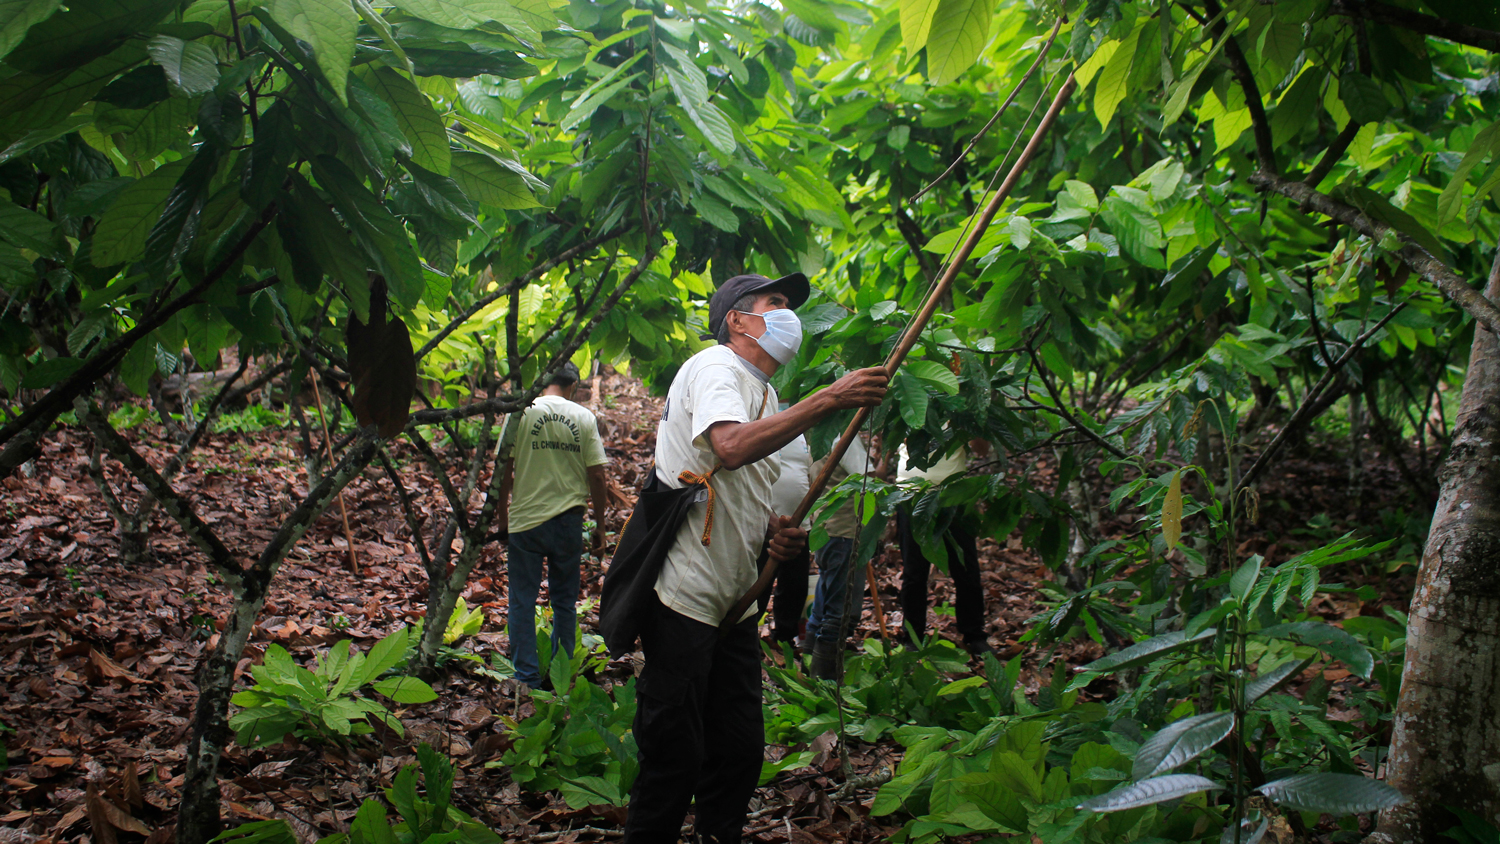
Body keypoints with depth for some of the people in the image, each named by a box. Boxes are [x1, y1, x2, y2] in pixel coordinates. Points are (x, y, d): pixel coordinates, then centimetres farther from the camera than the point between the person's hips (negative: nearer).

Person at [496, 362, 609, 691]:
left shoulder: (522, 411, -3)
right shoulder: (584, 417, 1)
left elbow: (505, 470, -4)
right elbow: (596, 476, -1)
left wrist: (502, 518, 7)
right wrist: (600, 525, 9)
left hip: (526, 519, -2)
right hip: (568, 520, 2)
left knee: (523, 601, 7)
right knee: (564, 601, 13)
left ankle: (527, 678, 7)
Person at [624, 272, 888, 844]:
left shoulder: (764, 398, 20)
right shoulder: (715, 367, -8)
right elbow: (730, 448, -30)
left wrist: (775, 536, 6)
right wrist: (829, 399, -32)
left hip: (734, 604, 9)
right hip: (684, 598, -9)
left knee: (741, 753, 12)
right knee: (675, 759, -5)